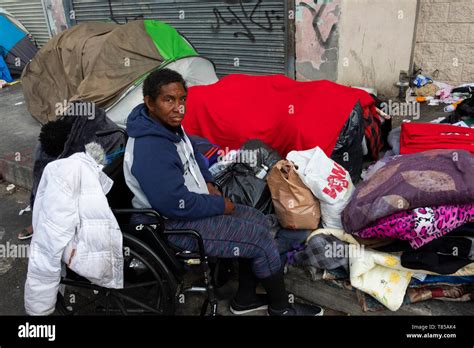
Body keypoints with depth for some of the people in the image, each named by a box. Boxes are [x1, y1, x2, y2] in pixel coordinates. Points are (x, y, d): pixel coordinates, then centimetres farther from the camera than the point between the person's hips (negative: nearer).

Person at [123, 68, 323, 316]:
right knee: (261, 239, -8)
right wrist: (221, 205, -14)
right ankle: (281, 308, 17)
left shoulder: (169, 125, 0)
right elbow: (178, 206, -29)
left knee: (259, 221, 10)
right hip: (176, 226, -9)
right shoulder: (150, 151, -30)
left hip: (192, 204, 10)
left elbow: (192, 155, 19)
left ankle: (244, 300, 23)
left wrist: (208, 183, 3)